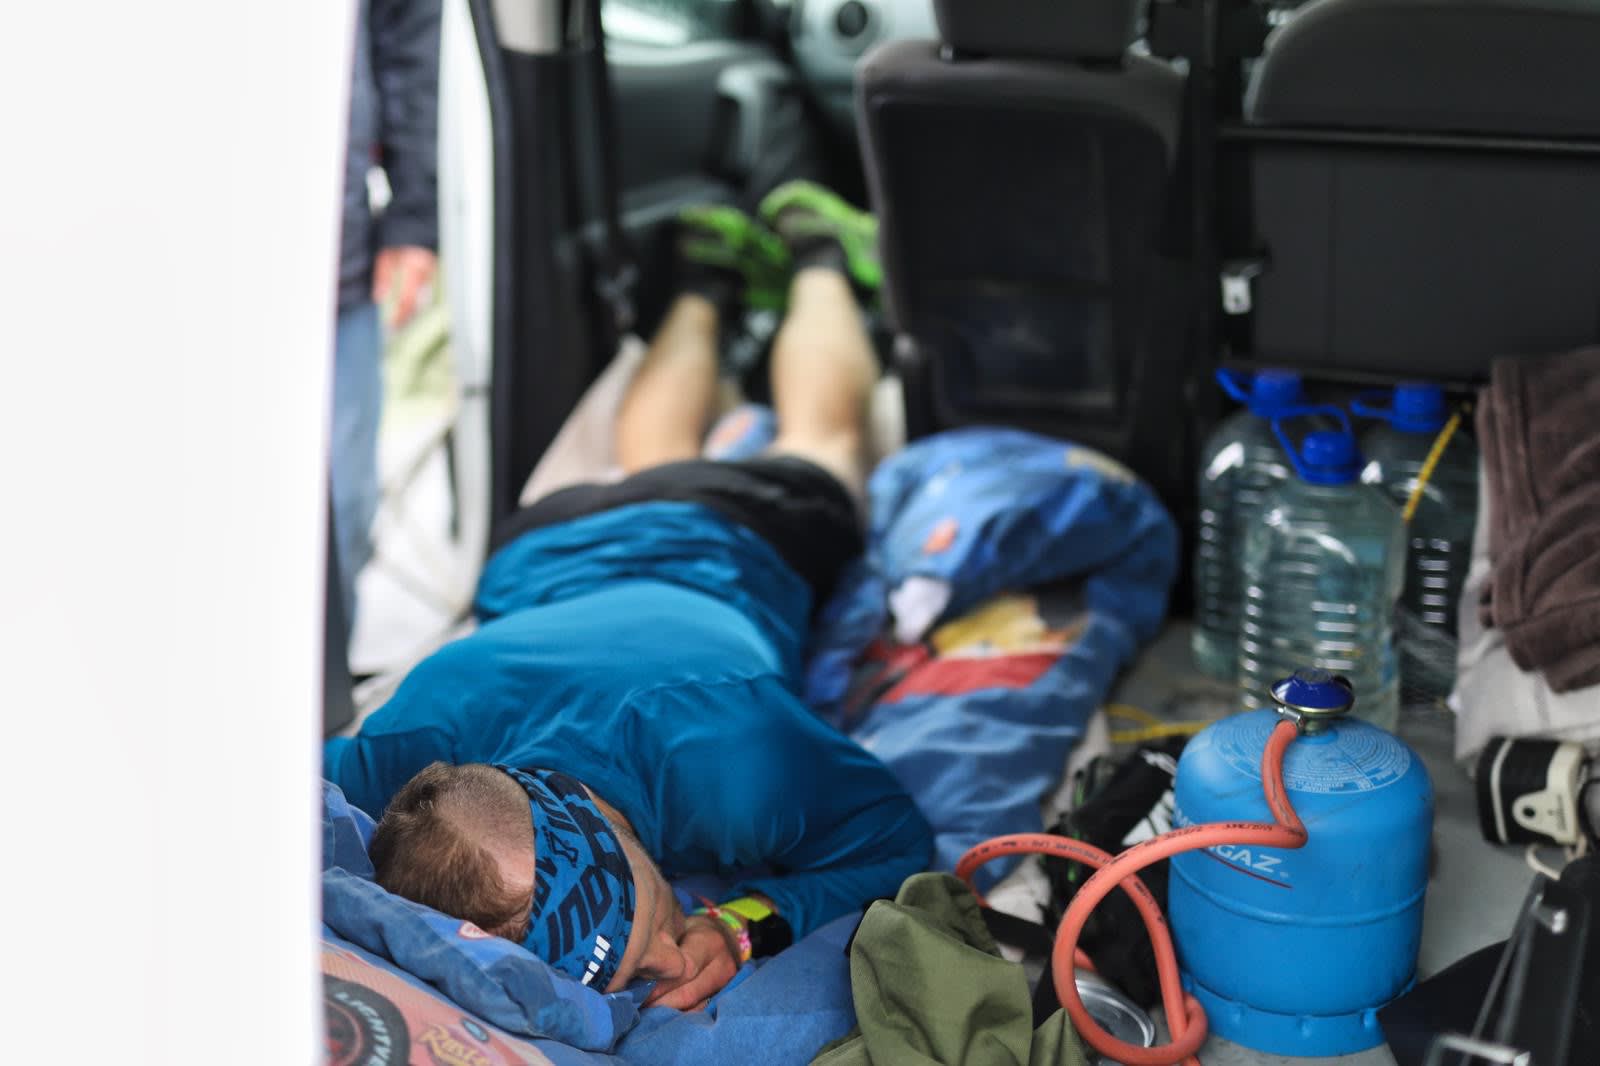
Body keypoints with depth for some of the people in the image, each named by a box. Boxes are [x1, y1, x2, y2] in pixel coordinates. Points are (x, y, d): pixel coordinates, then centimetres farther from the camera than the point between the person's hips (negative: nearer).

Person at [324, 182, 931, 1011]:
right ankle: (709, 281, 60)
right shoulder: (411, 746, -48)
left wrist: (748, 926, -54)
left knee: (817, 440, 36)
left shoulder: (732, 761, -54)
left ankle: (815, 252, 57)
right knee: (653, 454, 40)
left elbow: (895, 843, -35)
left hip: (735, 542, -1)